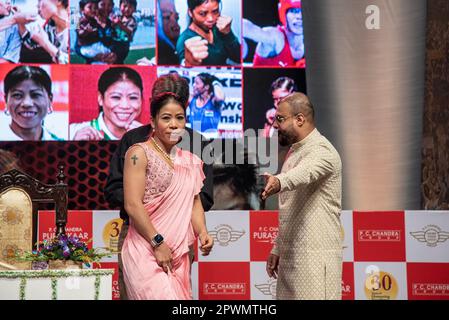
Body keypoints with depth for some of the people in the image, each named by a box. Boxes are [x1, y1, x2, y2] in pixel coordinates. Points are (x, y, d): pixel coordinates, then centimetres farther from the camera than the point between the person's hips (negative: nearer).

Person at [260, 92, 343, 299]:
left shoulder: (321, 151, -12)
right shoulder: (294, 151, 17)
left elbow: (305, 172, -38)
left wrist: (279, 181, -58)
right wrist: (277, 249, 21)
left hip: (316, 256, -9)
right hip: (290, 255, 9)